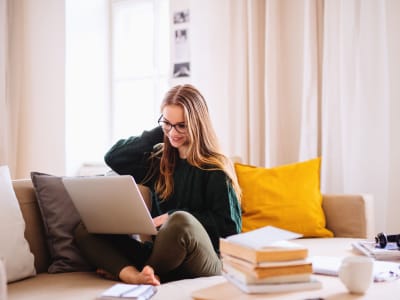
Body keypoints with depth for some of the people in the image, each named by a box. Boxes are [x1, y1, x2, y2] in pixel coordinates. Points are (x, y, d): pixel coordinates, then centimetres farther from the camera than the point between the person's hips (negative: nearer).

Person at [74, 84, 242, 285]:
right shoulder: (158, 161, 15)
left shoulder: (215, 167, -2)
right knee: (84, 231, -6)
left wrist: (174, 218, -13)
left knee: (181, 221, -38)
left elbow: (230, 226, -6)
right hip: (161, 257, 6)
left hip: (203, 264, -5)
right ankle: (135, 276, -32)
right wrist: (159, 132, 6)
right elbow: (113, 158, 10)